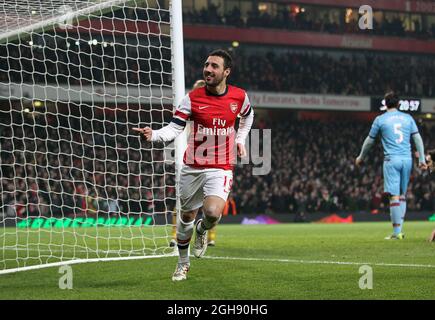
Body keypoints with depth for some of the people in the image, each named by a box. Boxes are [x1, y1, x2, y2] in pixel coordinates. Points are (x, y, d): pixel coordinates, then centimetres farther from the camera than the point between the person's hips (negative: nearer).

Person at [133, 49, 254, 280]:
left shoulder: (239, 96, -1)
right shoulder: (192, 98, -8)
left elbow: (247, 115, 23)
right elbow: (174, 129, -16)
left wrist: (240, 140, 16)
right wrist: (153, 135, -34)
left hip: (221, 168, -1)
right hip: (192, 167, 1)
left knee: (213, 213, -24)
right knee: (187, 215, 11)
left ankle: (202, 230, 15)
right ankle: (183, 263, 34)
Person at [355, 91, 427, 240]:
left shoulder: (380, 119, 4)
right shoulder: (408, 118, 12)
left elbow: (369, 140, 13)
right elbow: (418, 139, 7)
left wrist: (361, 158, 26)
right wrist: (422, 159, 10)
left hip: (392, 160, -4)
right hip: (407, 159, 4)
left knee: (394, 196, -7)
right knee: (402, 194, 13)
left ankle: (397, 232, -10)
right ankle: (400, 229, 10)